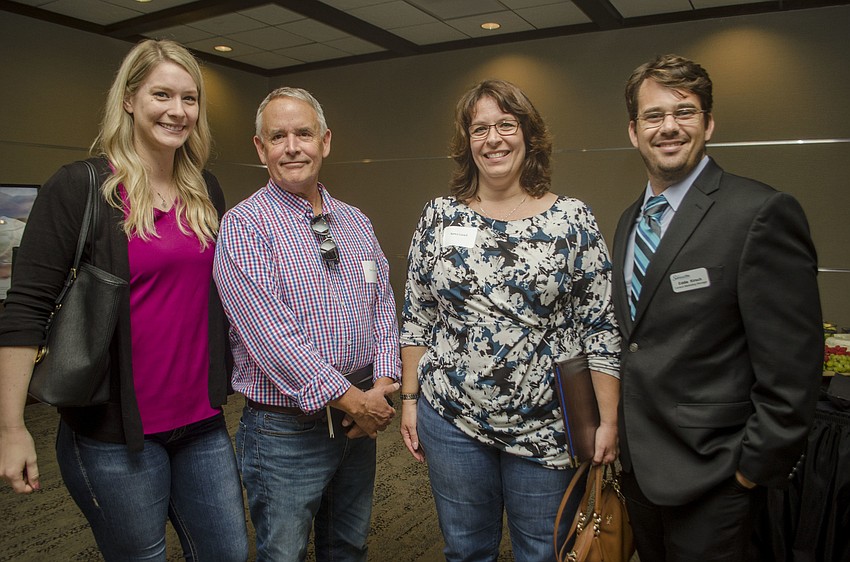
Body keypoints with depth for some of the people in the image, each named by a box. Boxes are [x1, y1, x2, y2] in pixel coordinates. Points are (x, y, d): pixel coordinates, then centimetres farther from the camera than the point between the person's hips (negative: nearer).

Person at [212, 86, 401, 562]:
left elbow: (384, 306, 6)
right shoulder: (244, 225, -12)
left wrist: (382, 385, -9)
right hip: (286, 428, -5)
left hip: (361, 420, 6)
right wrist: (349, 398, -19)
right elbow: (269, 332, -21)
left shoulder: (356, 222, 8)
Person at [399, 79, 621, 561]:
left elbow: (602, 327, -5)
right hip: (452, 419, 2)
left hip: (548, 428, -1)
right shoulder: (439, 217, 0)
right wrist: (410, 398, 4)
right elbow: (416, 316, 5)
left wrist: (608, 419, -7)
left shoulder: (573, 219, -5)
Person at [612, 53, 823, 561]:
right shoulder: (630, 219, 8)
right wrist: (618, 434, 12)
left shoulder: (762, 213, -17)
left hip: (709, 477, -7)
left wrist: (754, 468, -13)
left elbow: (792, 371, -17)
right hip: (637, 463, 7)